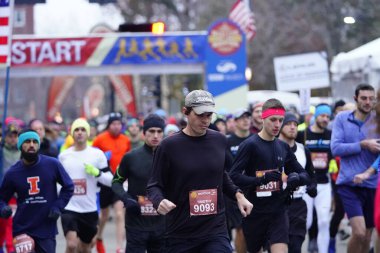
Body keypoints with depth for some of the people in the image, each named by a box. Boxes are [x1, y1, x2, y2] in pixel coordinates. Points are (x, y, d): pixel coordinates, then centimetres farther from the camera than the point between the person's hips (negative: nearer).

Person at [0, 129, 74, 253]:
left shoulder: (52, 165, -4)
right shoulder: (12, 173, -1)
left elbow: (68, 187, 7)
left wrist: (58, 206, -5)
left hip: (46, 229, -1)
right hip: (21, 230, 1)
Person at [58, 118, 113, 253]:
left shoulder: (97, 154, -1)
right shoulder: (63, 156, 4)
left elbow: (111, 180, -1)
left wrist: (97, 173, -18)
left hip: (90, 210, 1)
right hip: (69, 208, -1)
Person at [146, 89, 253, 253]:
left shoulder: (220, 141, 5)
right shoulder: (169, 146, -6)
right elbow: (154, 186, -2)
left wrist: (237, 194, 7)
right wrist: (159, 201, -23)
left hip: (216, 231, 2)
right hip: (179, 235, -1)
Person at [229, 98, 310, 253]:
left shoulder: (283, 147, 9)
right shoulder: (249, 145, -8)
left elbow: (305, 175, 15)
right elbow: (233, 176, -15)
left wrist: (297, 178, -9)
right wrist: (261, 179, -28)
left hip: (278, 211, 3)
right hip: (254, 212, -3)